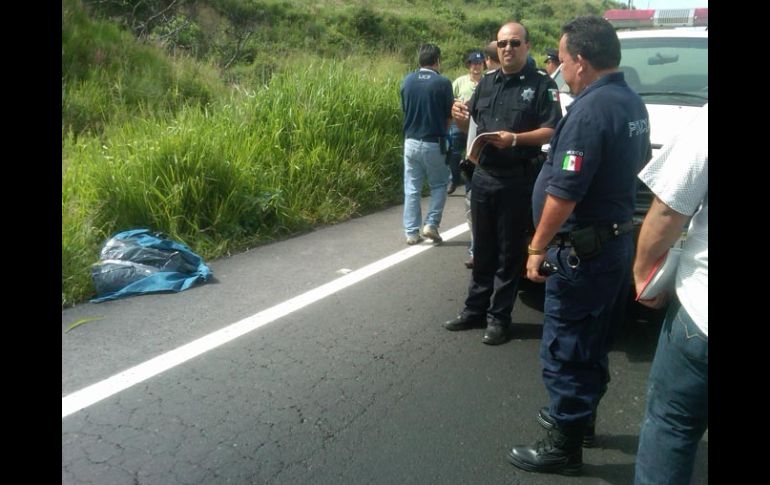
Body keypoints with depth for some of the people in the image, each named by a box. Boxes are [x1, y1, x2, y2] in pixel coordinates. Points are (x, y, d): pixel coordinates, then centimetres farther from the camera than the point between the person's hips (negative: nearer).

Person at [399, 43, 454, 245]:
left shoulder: (407, 80, 0)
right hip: (434, 143, -3)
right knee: (439, 185, 16)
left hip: (411, 142, 3)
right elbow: (450, 116, -2)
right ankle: (431, 224, 6)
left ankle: (412, 232, 13)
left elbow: (404, 109, 8)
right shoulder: (443, 82, -10)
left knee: (412, 188, 10)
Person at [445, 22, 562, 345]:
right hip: (483, 176, 5)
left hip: (518, 180, -5)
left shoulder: (542, 85, -3)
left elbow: (551, 131, -10)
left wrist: (516, 139, -25)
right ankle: (475, 309, 23)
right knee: (482, 249, 13)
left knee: (509, 252, 3)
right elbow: (473, 124, 19)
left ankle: (498, 317, 12)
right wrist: (461, 118, -4)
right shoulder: (486, 83, 13)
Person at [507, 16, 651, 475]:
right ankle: (578, 416, 38)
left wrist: (538, 247, -15)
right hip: (617, 241, 10)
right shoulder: (634, 103, 9)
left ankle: (564, 446, 15)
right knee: (592, 346, 21)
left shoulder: (589, 111, -21)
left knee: (565, 351, 2)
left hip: (583, 251, -10)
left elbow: (563, 193, -24)